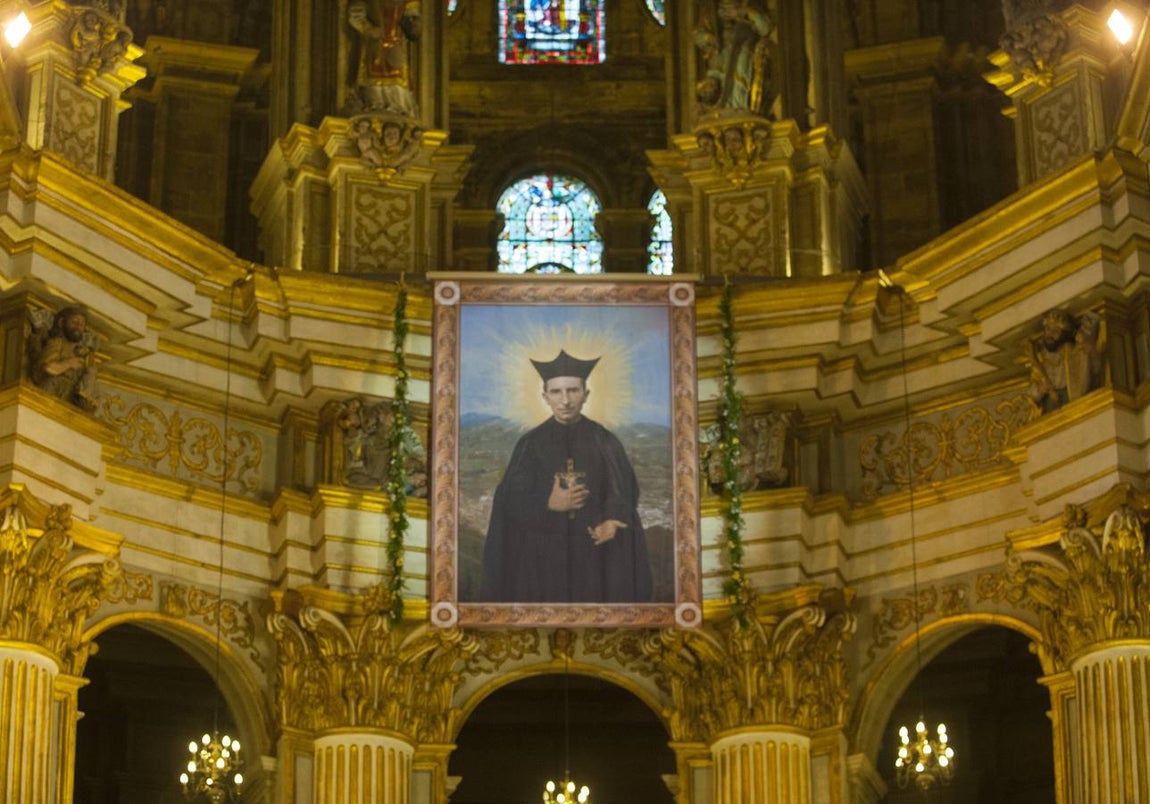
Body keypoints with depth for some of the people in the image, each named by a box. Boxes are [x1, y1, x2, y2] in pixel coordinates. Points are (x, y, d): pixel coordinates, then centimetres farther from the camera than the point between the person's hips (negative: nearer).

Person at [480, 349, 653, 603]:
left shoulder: (604, 442, 2)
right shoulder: (530, 444, 1)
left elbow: (624, 493, 0)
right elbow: (511, 499, -1)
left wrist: (611, 522, -20)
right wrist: (548, 504, -18)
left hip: (594, 552, 0)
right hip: (543, 554, 0)